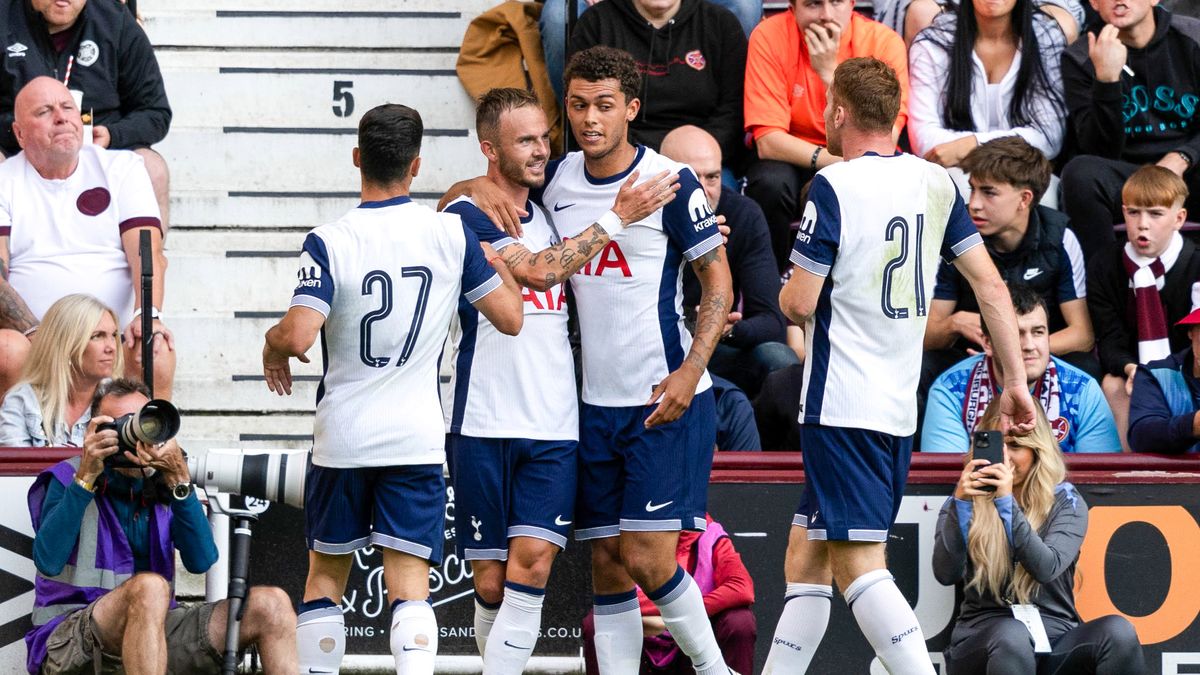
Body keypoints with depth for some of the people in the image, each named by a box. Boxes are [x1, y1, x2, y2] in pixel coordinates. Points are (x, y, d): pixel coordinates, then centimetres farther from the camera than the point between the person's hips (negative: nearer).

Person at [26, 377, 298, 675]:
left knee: (270, 605, -10)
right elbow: (48, 562, -19)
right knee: (150, 587, -38)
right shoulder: (68, 479, -1)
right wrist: (86, 478, -19)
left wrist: (179, 480, -16)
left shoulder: (160, 486, 10)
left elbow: (201, 561, -7)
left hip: (152, 634, 5)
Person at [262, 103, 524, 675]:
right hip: (417, 436, 0)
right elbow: (510, 317, 2)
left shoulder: (328, 243, -10)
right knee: (410, 586, -3)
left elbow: (298, 334, -21)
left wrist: (272, 344, 3)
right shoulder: (451, 234, -5)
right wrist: (495, 259, 21)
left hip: (342, 435, 0)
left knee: (325, 577, 16)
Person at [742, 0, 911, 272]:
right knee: (770, 183, -32)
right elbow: (768, 141, -19)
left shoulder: (884, 42, -13)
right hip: (791, 161, 0)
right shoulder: (769, 37, -14)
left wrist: (830, 72, -27)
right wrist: (836, 161, -32)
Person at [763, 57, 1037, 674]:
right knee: (805, 559, 15)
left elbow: (799, 303, -12)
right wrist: (1015, 380, 13)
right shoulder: (936, 183, 9)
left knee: (857, 566, -11)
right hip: (899, 408, 8)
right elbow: (991, 285, 9)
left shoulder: (834, 187, -12)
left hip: (841, 408, -8)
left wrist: (787, 291, 12)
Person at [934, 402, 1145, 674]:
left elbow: (1047, 569, -11)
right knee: (1010, 635, -37)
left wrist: (1007, 503, -21)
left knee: (1118, 631, -28)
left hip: (1053, 637, 1)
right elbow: (946, 574, -7)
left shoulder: (1065, 503, 9)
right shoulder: (967, 501, 11)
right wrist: (960, 503, -20)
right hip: (983, 639, -1)